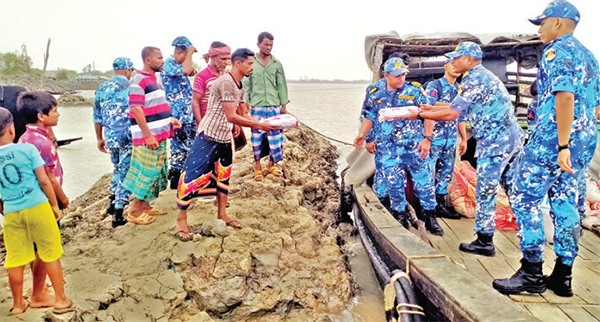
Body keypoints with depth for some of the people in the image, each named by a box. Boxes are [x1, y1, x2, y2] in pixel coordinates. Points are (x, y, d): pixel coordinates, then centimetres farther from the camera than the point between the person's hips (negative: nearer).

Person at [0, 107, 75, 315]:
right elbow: (43, 181, -7)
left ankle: (18, 304, 28)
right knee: (50, 255, 8)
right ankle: (61, 299, 16)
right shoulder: (27, 149, -8)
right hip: (37, 207, -3)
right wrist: (54, 205, 4)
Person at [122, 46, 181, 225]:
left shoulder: (153, 79, 16)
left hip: (160, 135, 9)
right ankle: (135, 212, 5)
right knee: (147, 172, -5)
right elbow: (136, 109, -19)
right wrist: (148, 135, -22)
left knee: (157, 172, 14)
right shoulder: (139, 80, -13)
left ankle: (145, 206, 25)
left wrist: (170, 119, 11)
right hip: (148, 137, -9)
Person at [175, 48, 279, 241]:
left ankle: (222, 214, 29)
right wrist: (258, 125, -16)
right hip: (209, 136, -10)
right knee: (192, 175, -6)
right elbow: (232, 117, -22)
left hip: (225, 137, 10)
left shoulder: (239, 87, 10)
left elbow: (243, 114, 16)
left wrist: (266, 123, 3)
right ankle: (182, 219, 5)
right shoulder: (226, 82, -19)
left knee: (223, 175, 16)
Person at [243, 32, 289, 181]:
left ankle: (272, 164, 20)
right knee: (257, 135, 4)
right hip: (257, 106, -2)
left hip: (274, 106, 2)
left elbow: (281, 85, 10)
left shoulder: (277, 64, 7)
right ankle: (258, 165, 15)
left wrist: (284, 105, 7)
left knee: (275, 135, 3)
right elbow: (246, 85, 2)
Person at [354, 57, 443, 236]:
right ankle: (401, 217, 24)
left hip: (415, 147, -2)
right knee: (394, 185, 7)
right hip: (389, 149, 2)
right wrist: (362, 135, -2)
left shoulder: (414, 90, -4)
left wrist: (427, 139, -9)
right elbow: (369, 117, 12)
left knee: (424, 182, 3)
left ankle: (431, 219, 16)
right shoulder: (374, 92, 3)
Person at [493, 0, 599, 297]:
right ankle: (563, 277, 16)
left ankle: (531, 274, -1)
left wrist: (562, 145, -24)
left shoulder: (557, 51, -8)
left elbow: (564, 96, -21)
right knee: (565, 203, 11)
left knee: (525, 198, -4)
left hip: (553, 137, -9)